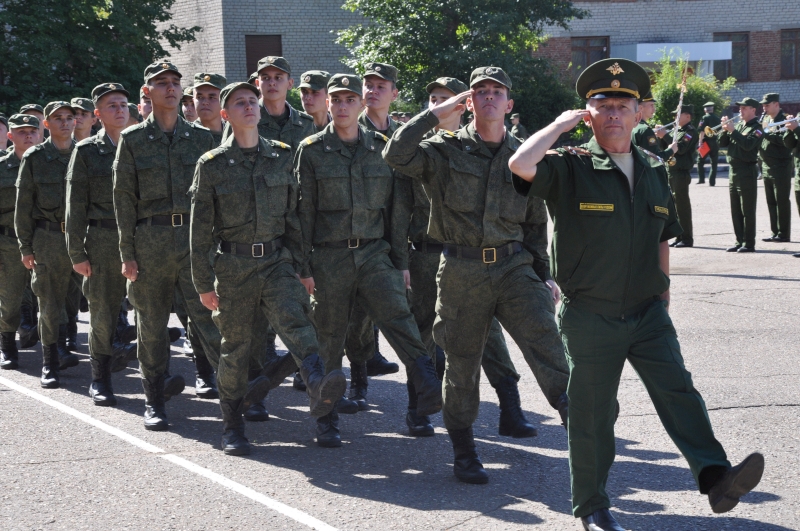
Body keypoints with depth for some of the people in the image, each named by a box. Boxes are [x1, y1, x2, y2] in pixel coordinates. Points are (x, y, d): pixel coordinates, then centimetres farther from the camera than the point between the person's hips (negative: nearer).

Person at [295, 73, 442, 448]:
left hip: (375, 252, 1)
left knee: (398, 317, -19)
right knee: (329, 339, 5)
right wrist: (303, 266, -2)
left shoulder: (381, 147, 8)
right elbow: (303, 212, 2)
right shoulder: (312, 151, 2)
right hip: (329, 257, -1)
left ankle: (430, 391, -30)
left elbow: (394, 206, 12)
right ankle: (326, 420, 16)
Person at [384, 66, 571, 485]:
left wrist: (544, 278, 16)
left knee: (543, 336, -20)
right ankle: (464, 451, 20)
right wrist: (437, 113, -11)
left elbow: (536, 221, 18)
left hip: (513, 266, 2)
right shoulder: (447, 151, 2)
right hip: (462, 272, -1)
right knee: (462, 361, 7)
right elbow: (396, 155, -15)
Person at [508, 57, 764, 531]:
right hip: (590, 316, -3)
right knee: (592, 412, 6)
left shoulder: (654, 171, 10)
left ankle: (717, 478, -19)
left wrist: (664, 295, 18)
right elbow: (521, 165, -26)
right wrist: (562, 125, -13)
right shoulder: (570, 168, -6)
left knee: (678, 391, -11)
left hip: (648, 314, 3)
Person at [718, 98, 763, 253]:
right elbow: (722, 143, 11)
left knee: (747, 211, -5)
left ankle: (749, 243, -2)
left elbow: (748, 144, -23)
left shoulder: (756, 128, -6)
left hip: (747, 172, -8)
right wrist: (725, 129, -6)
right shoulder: (738, 125, 15)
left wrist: (733, 130, -20)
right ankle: (739, 241, 15)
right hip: (733, 171, 8)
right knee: (735, 211, 10)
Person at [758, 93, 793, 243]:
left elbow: (784, 140, -22)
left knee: (782, 201, -4)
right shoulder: (765, 121, 16)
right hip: (766, 167, 8)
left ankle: (784, 234, 0)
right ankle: (775, 232, 16)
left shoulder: (784, 120, -9)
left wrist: (766, 133, -24)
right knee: (771, 202, 10)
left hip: (781, 167, -8)